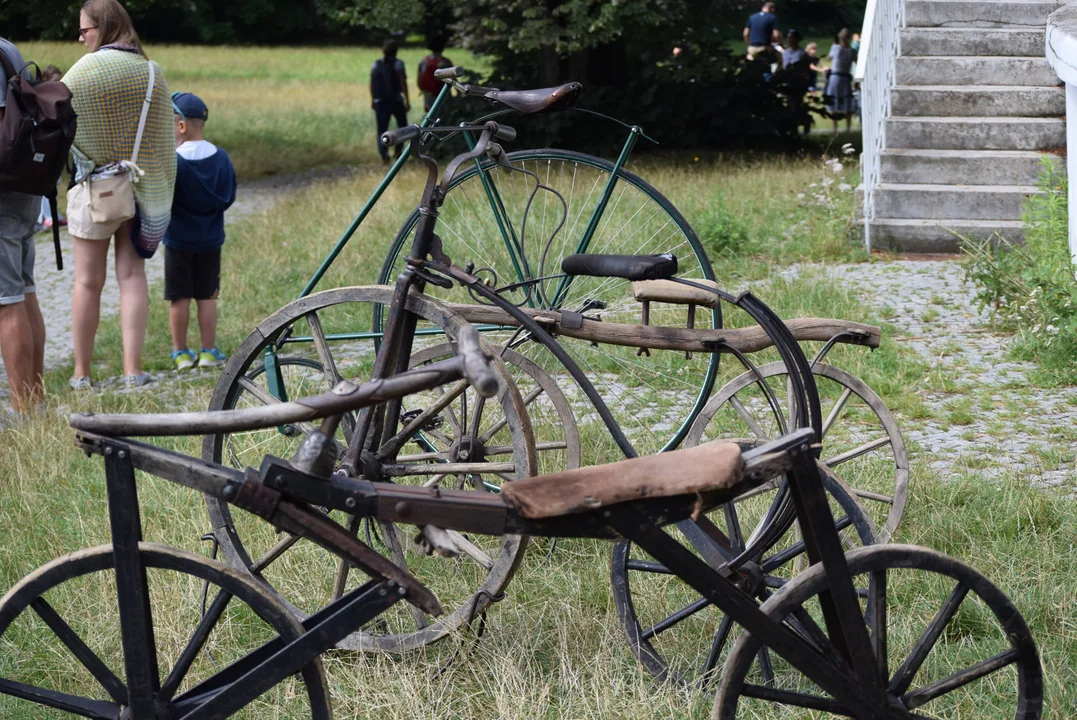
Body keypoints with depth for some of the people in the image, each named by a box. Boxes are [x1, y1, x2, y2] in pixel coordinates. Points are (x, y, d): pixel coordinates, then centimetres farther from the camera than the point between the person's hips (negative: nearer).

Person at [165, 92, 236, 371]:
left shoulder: (172, 161, -16)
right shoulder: (221, 158, -4)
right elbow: (229, 197, 4)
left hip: (178, 240, -3)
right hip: (210, 240, 3)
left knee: (179, 298, 6)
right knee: (206, 296, 9)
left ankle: (181, 352, 12)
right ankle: (209, 351, 12)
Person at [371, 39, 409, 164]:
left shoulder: (376, 65, 5)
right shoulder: (397, 64, -6)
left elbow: (372, 83, 7)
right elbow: (403, 83, -11)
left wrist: (373, 100, 16)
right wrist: (407, 100, -9)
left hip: (380, 101, 3)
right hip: (396, 100, -3)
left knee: (382, 129, 5)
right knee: (402, 124, 17)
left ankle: (384, 154, -15)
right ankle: (398, 150, 3)